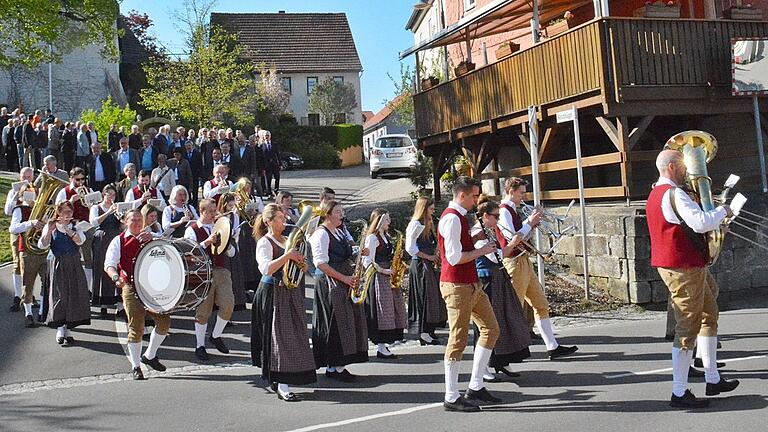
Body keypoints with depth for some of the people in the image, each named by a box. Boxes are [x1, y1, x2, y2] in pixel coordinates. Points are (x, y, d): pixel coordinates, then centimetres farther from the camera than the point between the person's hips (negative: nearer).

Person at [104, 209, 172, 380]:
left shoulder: (148, 238, 16)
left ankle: (149, 355, 21)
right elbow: (109, 265, -5)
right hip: (131, 287, -4)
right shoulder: (118, 241, 6)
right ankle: (135, 366, 10)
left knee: (164, 321, 0)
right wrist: (116, 278, -27)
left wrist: (152, 238, -13)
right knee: (136, 327, -6)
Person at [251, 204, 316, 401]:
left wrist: (300, 262, -3)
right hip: (273, 294, -8)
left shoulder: (287, 241, 15)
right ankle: (282, 387, -6)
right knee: (280, 336, -8)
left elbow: (303, 269, 19)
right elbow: (266, 269, -23)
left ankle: (276, 378, 22)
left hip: (291, 293, 8)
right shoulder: (264, 243, -7)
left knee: (293, 334, 9)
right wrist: (287, 256, -27)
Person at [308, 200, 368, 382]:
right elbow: (321, 263, -18)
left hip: (345, 283, 9)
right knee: (334, 325, -5)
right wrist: (344, 278, -20)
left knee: (347, 323, 9)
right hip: (330, 285, -9)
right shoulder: (321, 234, -10)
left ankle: (338, 365, 16)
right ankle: (333, 368, 3)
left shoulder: (339, 233, 18)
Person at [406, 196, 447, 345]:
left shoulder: (427, 225, 18)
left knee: (433, 297, 9)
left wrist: (435, 258, 8)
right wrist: (428, 257, -15)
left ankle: (429, 331, 17)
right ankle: (424, 334, -1)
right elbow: (410, 248, -17)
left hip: (428, 265, 9)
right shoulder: (416, 224, -11)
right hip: (420, 265, -9)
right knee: (424, 298, -7)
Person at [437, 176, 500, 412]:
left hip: (471, 283, 11)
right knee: (458, 339, -4)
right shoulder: (452, 218, -17)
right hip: (457, 286, -11)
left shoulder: (459, 216, 15)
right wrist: (482, 251, -12)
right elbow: (454, 257, -23)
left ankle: (476, 386, 20)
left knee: (490, 329, 14)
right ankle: (451, 397, 7)